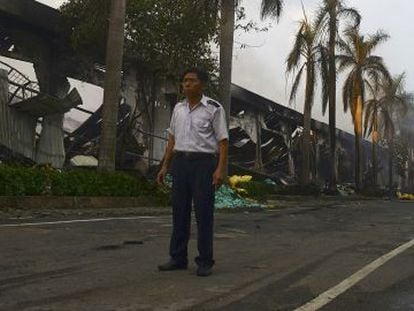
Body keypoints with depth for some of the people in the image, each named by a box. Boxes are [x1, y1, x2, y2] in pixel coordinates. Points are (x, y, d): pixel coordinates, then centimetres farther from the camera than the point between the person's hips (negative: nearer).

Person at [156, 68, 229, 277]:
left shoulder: (214, 109, -5)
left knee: (203, 213, -3)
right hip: (180, 162, 5)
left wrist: (220, 169, -18)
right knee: (179, 212, 7)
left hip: (204, 163, -5)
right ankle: (178, 258, 16)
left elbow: (223, 141, -7)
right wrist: (165, 166, 12)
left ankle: (205, 262, 6)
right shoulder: (178, 108, 12)